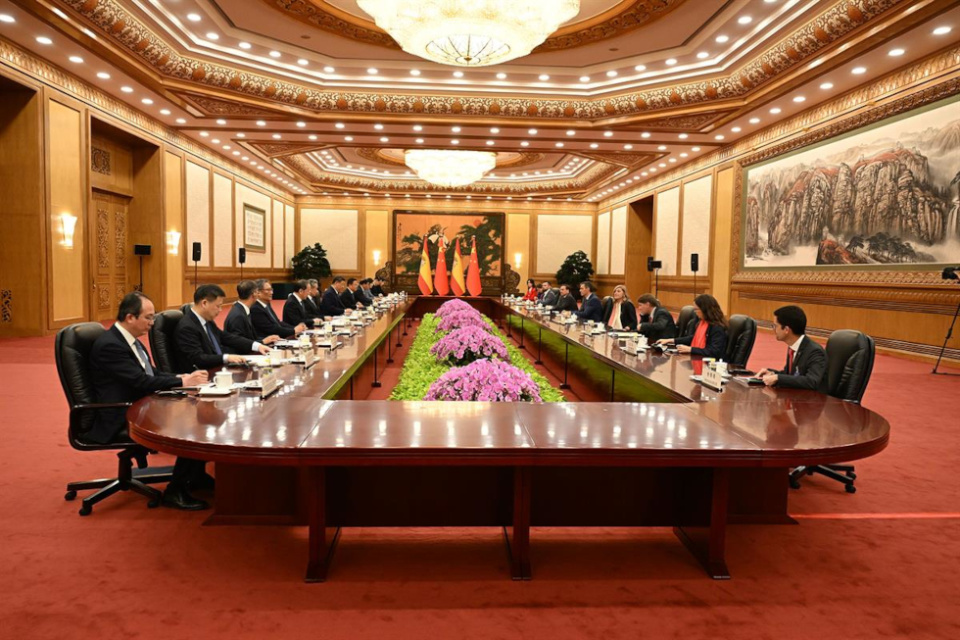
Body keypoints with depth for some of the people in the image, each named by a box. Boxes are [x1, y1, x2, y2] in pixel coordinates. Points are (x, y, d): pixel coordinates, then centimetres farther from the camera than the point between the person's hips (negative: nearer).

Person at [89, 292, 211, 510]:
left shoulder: (131, 340, 11)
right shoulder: (109, 345, -19)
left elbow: (151, 374, 15)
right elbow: (142, 382, -24)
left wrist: (182, 378, -2)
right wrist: (183, 382, -18)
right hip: (121, 422, -9)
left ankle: (196, 476, 8)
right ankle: (175, 491, -7)